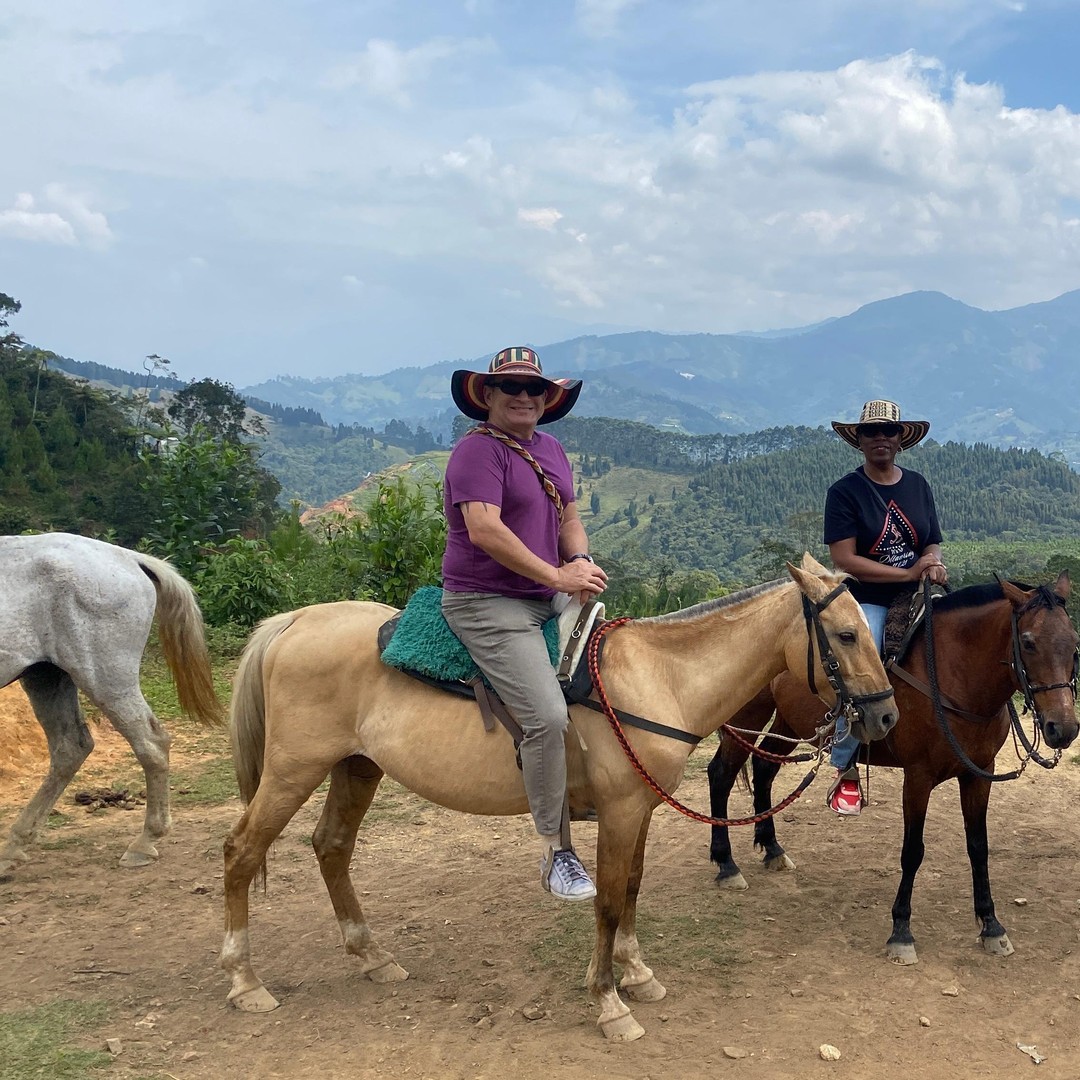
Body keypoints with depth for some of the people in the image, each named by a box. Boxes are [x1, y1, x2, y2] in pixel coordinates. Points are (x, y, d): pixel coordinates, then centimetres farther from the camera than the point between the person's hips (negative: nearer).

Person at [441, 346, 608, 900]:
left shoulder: (552, 451, 16)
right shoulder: (477, 450, -11)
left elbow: (569, 520, 20)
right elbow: (484, 529, -23)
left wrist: (581, 562, -3)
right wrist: (556, 574, -21)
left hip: (549, 600, 10)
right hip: (487, 604, -9)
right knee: (548, 717, -22)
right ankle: (557, 853, -9)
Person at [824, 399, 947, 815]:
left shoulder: (918, 485, 13)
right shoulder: (845, 492, -2)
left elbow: (933, 546, 15)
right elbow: (844, 559, -11)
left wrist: (932, 562, -11)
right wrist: (908, 573, -16)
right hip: (867, 602, -5)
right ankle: (845, 772, -12)